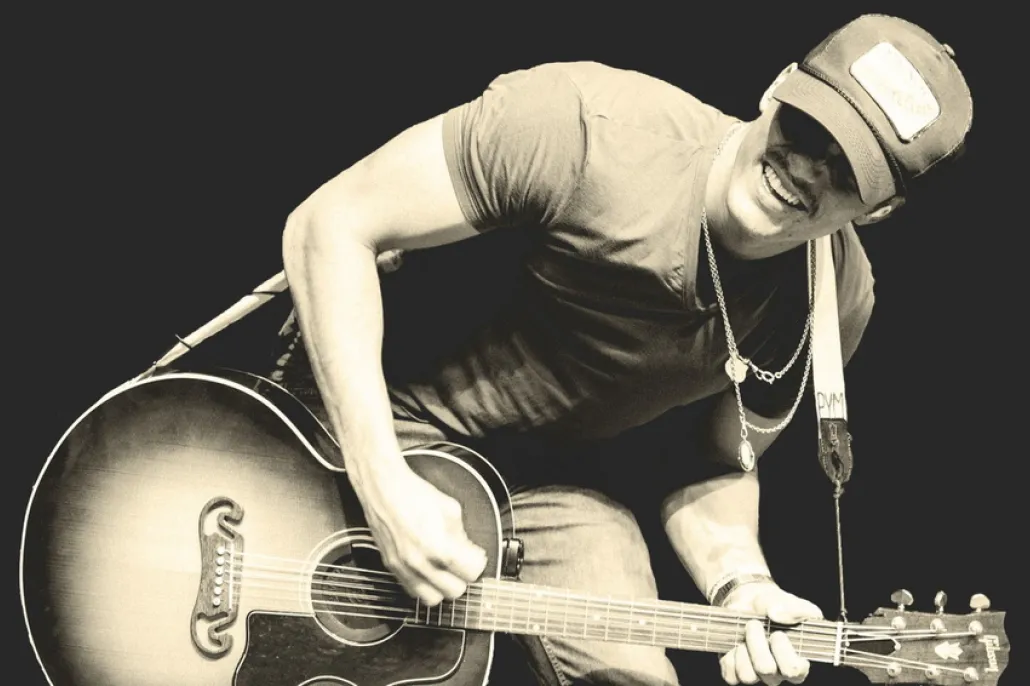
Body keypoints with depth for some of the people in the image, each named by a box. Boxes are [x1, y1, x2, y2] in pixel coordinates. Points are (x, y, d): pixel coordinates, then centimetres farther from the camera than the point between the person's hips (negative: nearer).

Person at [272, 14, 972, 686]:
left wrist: (740, 585, -22)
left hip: (550, 479, 4)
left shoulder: (832, 302, -13)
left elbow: (713, 465, 2)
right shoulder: (588, 127, -30)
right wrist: (386, 489, -32)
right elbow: (331, 224, -26)